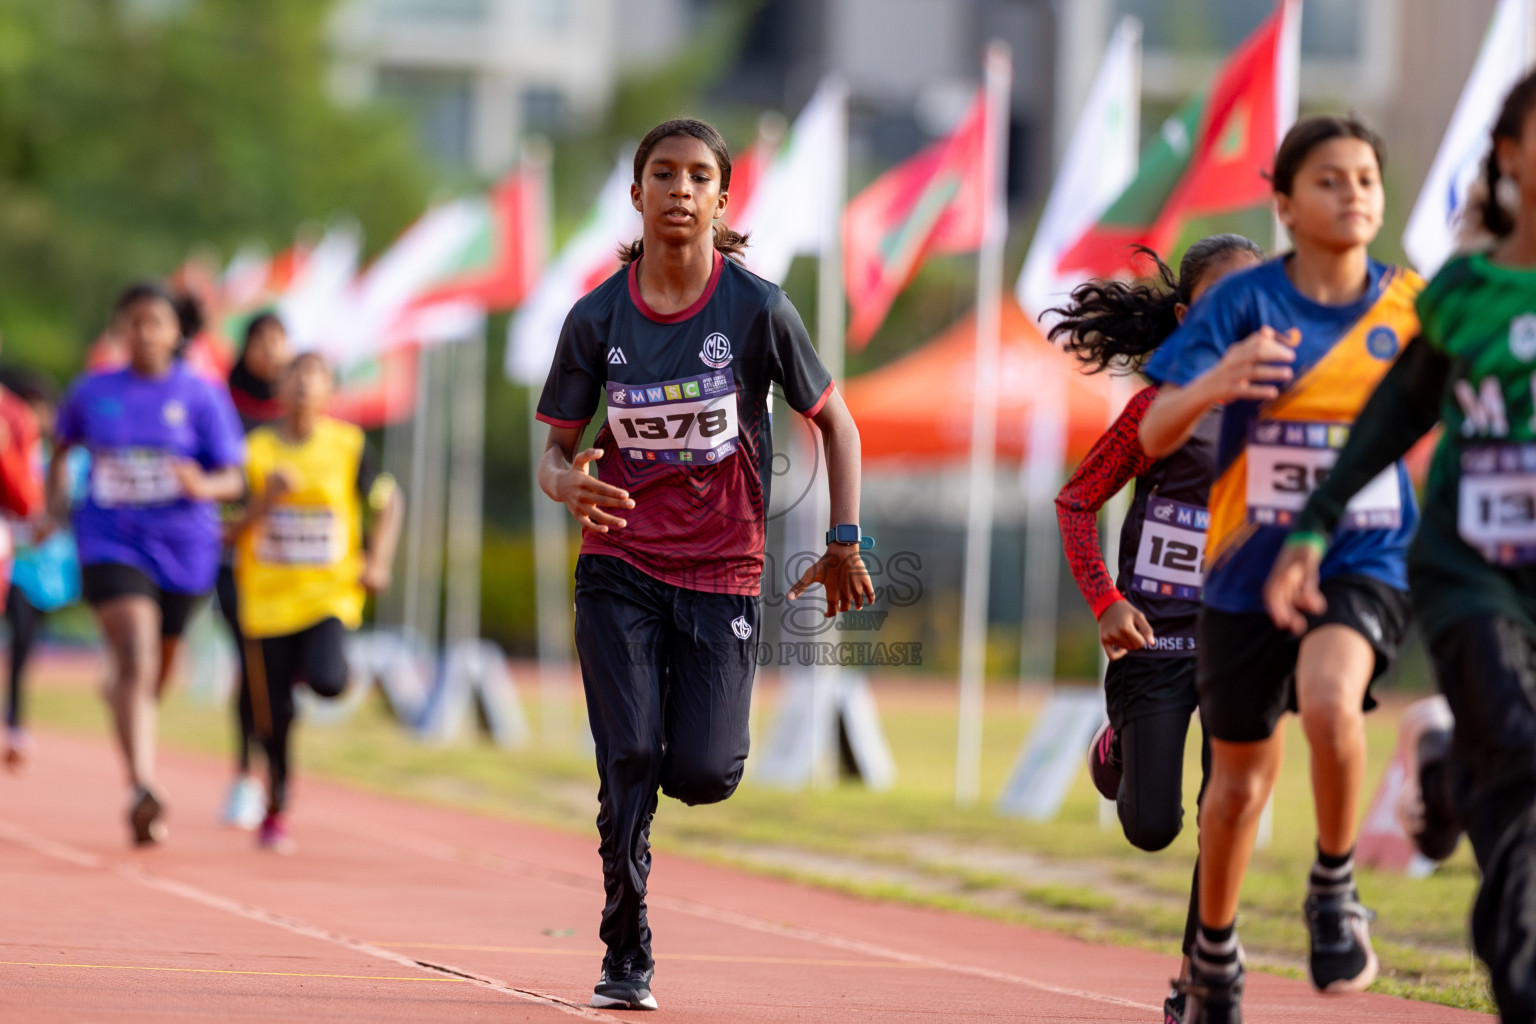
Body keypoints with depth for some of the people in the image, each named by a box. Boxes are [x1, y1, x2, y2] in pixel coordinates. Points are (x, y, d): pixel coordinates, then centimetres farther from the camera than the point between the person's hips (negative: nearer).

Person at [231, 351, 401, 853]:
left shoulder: (349, 445, 0)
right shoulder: (257, 448, 1)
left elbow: (388, 501, 13)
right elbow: (232, 530, 0)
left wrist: (378, 563, 2)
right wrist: (266, 500, -18)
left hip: (331, 591, -1)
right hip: (268, 595, 1)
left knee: (328, 681, -27)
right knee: (274, 716, 4)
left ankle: (316, 665, 12)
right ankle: (275, 811, 26)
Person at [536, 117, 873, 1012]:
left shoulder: (758, 310, -7)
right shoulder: (598, 318, -2)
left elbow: (834, 422, 4)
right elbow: (557, 447, 4)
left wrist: (844, 545, 1)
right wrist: (569, 484, -20)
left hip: (723, 574, -1)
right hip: (619, 567, 1)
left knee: (700, 774, -9)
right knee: (629, 761, -11)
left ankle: (709, 732, 31)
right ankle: (627, 958, 3)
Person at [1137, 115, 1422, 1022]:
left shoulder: (1411, 306, -2)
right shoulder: (1245, 302, -8)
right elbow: (1156, 435, -15)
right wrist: (1212, 385, -37)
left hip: (1366, 564, -1)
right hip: (1251, 572, 1)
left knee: (1330, 698, -33)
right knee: (1241, 783, 13)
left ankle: (1335, 890, -10)